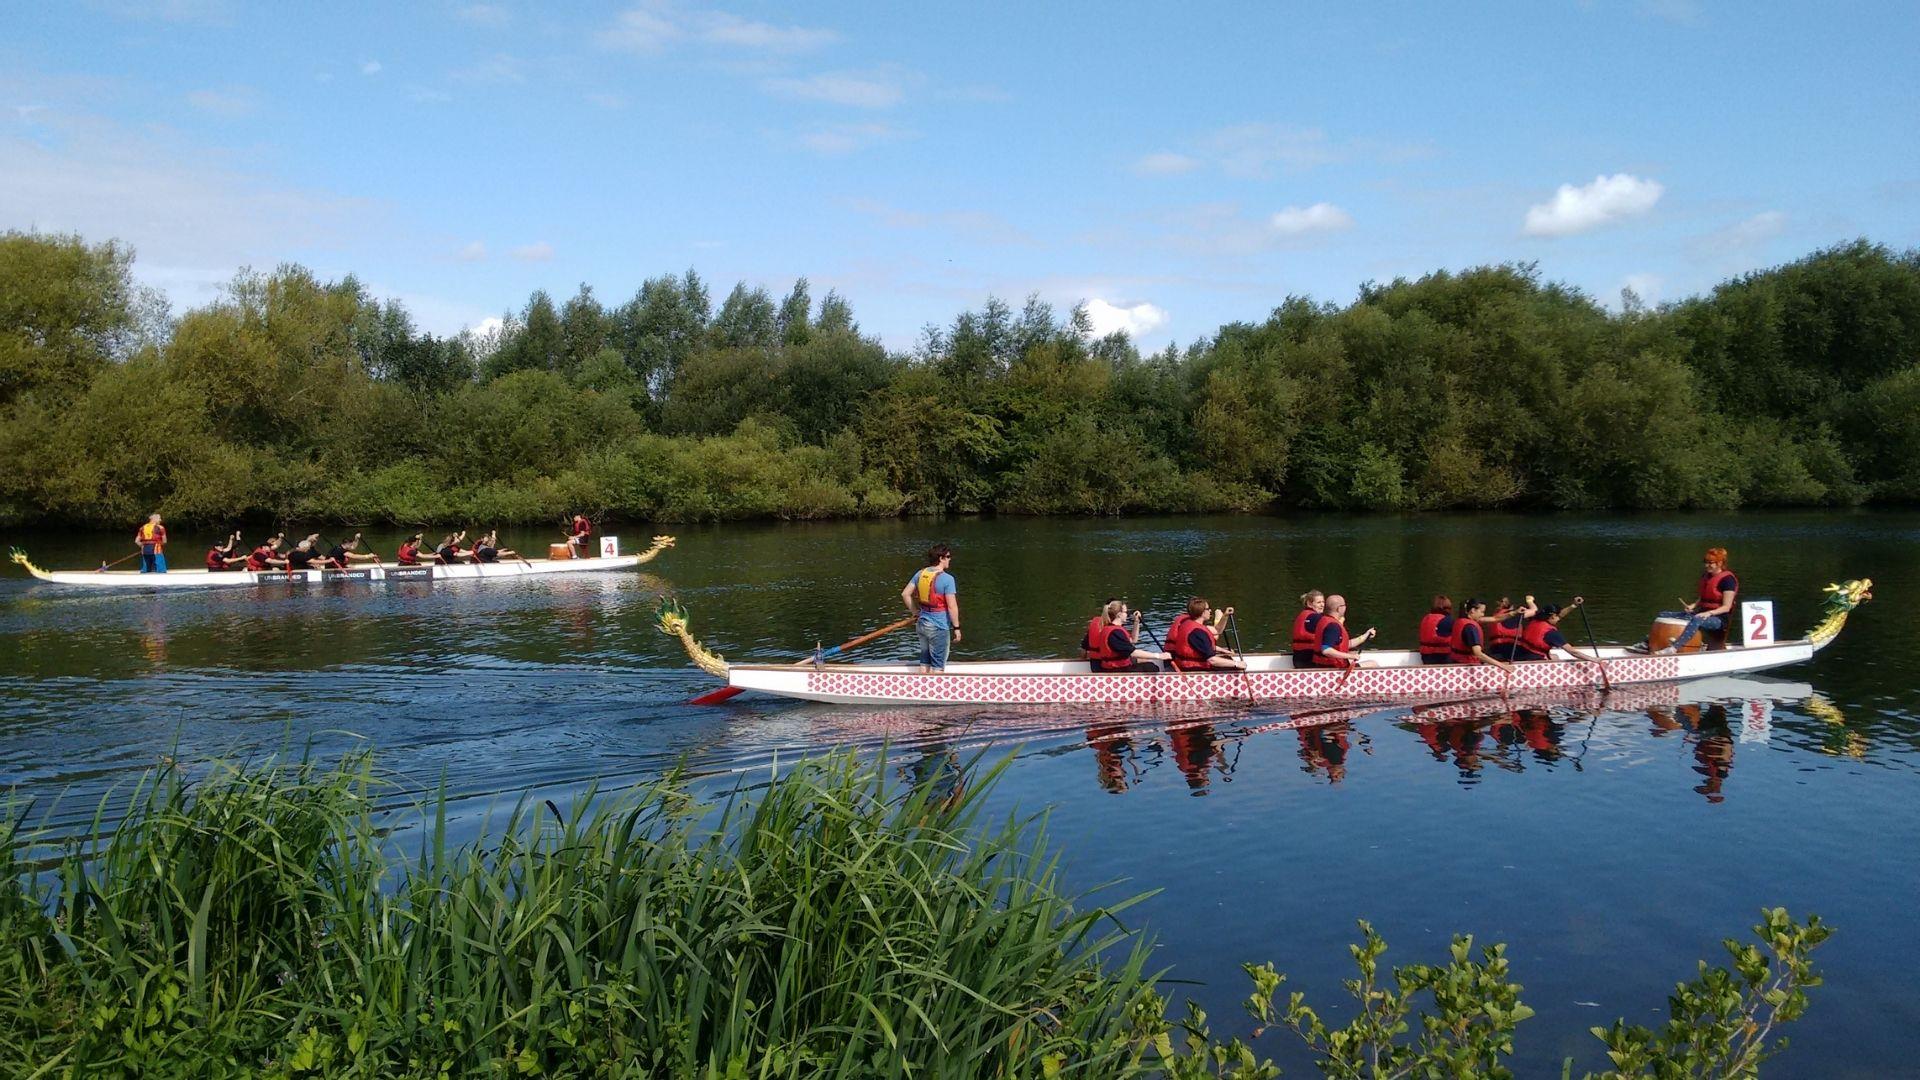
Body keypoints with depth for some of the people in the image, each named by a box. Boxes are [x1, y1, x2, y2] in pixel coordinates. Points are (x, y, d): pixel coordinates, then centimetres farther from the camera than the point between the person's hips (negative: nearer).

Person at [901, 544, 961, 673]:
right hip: (939, 627, -7)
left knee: (925, 662, 18)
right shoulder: (947, 579, -18)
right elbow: (952, 606, -17)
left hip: (922, 623, 7)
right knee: (938, 666, 4)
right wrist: (956, 627, -8)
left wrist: (914, 612, 18)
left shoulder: (920, 574, 2)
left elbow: (905, 594, 8)